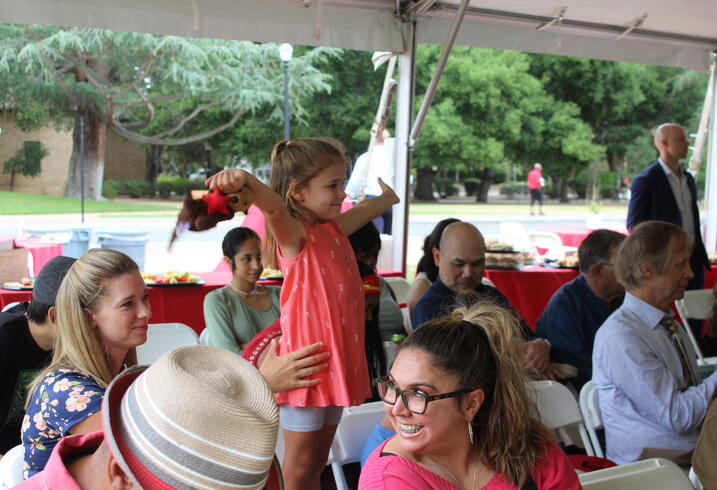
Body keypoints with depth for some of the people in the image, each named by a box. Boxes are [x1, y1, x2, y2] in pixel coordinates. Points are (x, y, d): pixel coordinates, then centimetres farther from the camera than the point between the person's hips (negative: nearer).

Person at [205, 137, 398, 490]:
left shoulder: (334, 230, 11)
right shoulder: (294, 235, -13)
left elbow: (366, 209, 32)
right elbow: (274, 207, -35)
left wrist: (388, 197, 53)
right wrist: (245, 180, -56)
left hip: (338, 361, 8)